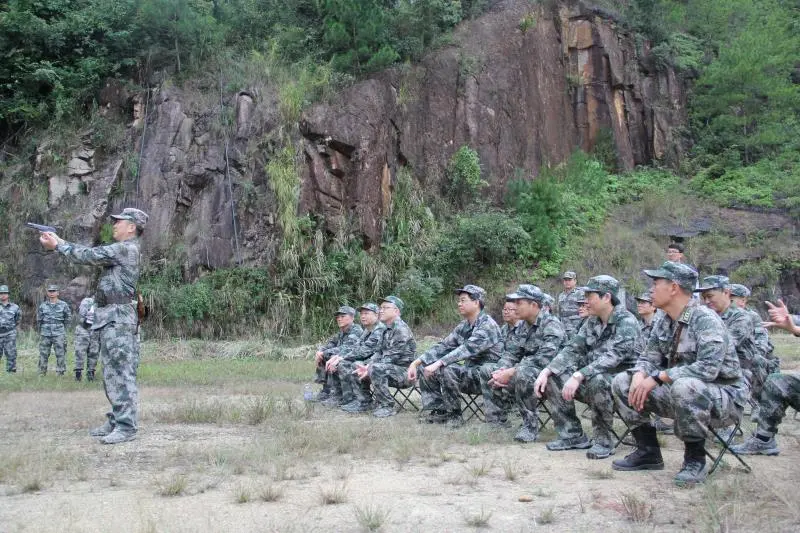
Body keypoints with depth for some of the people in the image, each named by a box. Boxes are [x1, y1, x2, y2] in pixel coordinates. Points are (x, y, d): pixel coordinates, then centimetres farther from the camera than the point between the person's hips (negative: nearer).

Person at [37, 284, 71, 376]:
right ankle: (42, 373, 13)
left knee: (60, 354, -3)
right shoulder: (43, 305, 7)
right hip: (45, 334, 2)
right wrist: (41, 329, 17)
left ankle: (60, 372, 3)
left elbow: (68, 317, 12)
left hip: (59, 334, -2)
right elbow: (38, 319, 16)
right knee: (43, 354, 5)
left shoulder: (63, 305, 2)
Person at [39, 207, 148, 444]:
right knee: (112, 373, 12)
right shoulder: (120, 250, 20)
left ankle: (126, 427, -10)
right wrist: (60, 241, 12)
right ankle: (116, 420, 18)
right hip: (110, 318, 10)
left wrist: (57, 245, 1)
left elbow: (89, 255, -10)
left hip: (118, 318, -10)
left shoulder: (127, 248, -11)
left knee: (121, 372, -10)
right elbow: (91, 253, 20)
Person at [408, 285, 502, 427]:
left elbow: (467, 349, -30)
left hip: (485, 376, -9)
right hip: (469, 373, 9)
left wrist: (438, 364, -36)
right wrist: (416, 362, -5)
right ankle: (439, 411, 2)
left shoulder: (487, 325, -17)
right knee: (425, 368, 0)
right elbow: (443, 346, 7)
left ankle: (455, 414, -13)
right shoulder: (463, 326, 9)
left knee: (447, 370, -32)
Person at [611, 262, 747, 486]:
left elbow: (708, 368, -33)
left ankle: (695, 459, -18)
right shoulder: (663, 322, 3)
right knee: (622, 383, -1)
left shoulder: (706, 320, -22)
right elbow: (649, 358, 7)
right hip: (680, 393, 8)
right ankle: (648, 451, 7)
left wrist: (657, 378, -31)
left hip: (724, 397, -8)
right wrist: (639, 377, -18)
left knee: (684, 387, -40)